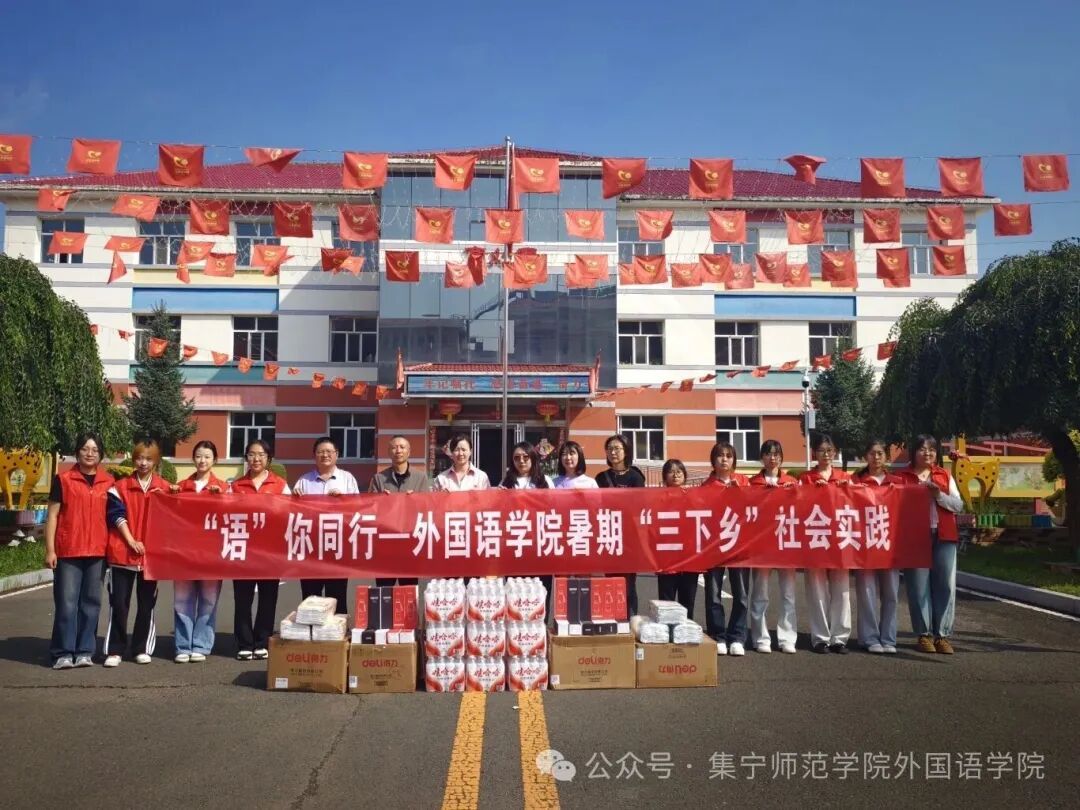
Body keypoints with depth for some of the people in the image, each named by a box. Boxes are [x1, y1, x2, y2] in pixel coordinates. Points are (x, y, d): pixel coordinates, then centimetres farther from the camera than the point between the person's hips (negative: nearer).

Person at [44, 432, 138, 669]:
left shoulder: (109, 482, 9)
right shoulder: (63, 479, 3)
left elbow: (117, 514, 6)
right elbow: (52, 516, 2)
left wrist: (130, 539, -6)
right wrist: (50, 550, -4)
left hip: (97, 551, 3)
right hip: (68, 551, -2)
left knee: (91, 603, 7)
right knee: (67, 603, -3)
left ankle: (84, 651, 14)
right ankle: (63, 653, 5)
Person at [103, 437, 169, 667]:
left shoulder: (165, 488, 5)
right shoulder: (121, 487, 3)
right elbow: (117, 515, -2)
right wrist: (130, 539, -12)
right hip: (123, 552, -1)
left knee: (147, 603, 8)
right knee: (118, 603, 1)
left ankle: (142, 648, 18)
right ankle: (115, 650, 9)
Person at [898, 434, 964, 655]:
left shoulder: (945, 475, 13)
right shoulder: (903, 477, 6)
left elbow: (958, 504, 6)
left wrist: (939, 495, -9)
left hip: (944, 536, 2)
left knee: (945, 585, 0)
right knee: (919, 586, -2)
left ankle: (942, 635, 7)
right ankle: (924, 635, 7)